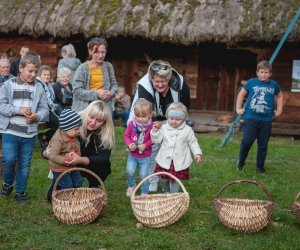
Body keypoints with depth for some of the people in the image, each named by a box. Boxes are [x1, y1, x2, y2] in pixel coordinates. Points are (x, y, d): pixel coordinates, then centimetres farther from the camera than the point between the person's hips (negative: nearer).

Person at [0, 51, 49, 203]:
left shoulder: (39, 88, 4)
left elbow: (44, 109, 5)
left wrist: (37, 116, -17)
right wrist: (19, 110, -17)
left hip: (29, 133, 2)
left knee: (25, 164, 8)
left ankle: (20, 191, 24)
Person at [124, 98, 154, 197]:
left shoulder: (151, 126, -18)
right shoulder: (132, 124, -12)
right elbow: (126, 135, -1)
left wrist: (145, 145, -22)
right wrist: (129, 144, -17)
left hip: (145, 156, -2)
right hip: (132, 155, 2)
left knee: (144, 175, 3)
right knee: (129, 171, -7)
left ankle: (144, 193, 24)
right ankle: (131, 186, 24)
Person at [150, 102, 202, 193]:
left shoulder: (187, 130, -7)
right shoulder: (163, 128, -2)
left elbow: (193, 142, 1)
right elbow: (156, 140, 2)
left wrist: (197, 153, -7)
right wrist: (155, 130, -11)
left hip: (179, 161, -2)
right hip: (165, 160, 2)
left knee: (176, 180, 5)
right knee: (163, 179, 12)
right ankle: (166, 192, 41)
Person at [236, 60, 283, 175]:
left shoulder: (274, 85, 4)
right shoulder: (251, 82, -2)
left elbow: (280, 96, 23)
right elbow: (241, 94, 12)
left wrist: (279, 110, 16)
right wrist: (238, 108, 9)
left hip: (266, 120, 2)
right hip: (250, 118, -2)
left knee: (263, 145, 8)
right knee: (247, 141, -11)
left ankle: (260, 167, 21)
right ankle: (241, 162, 12)